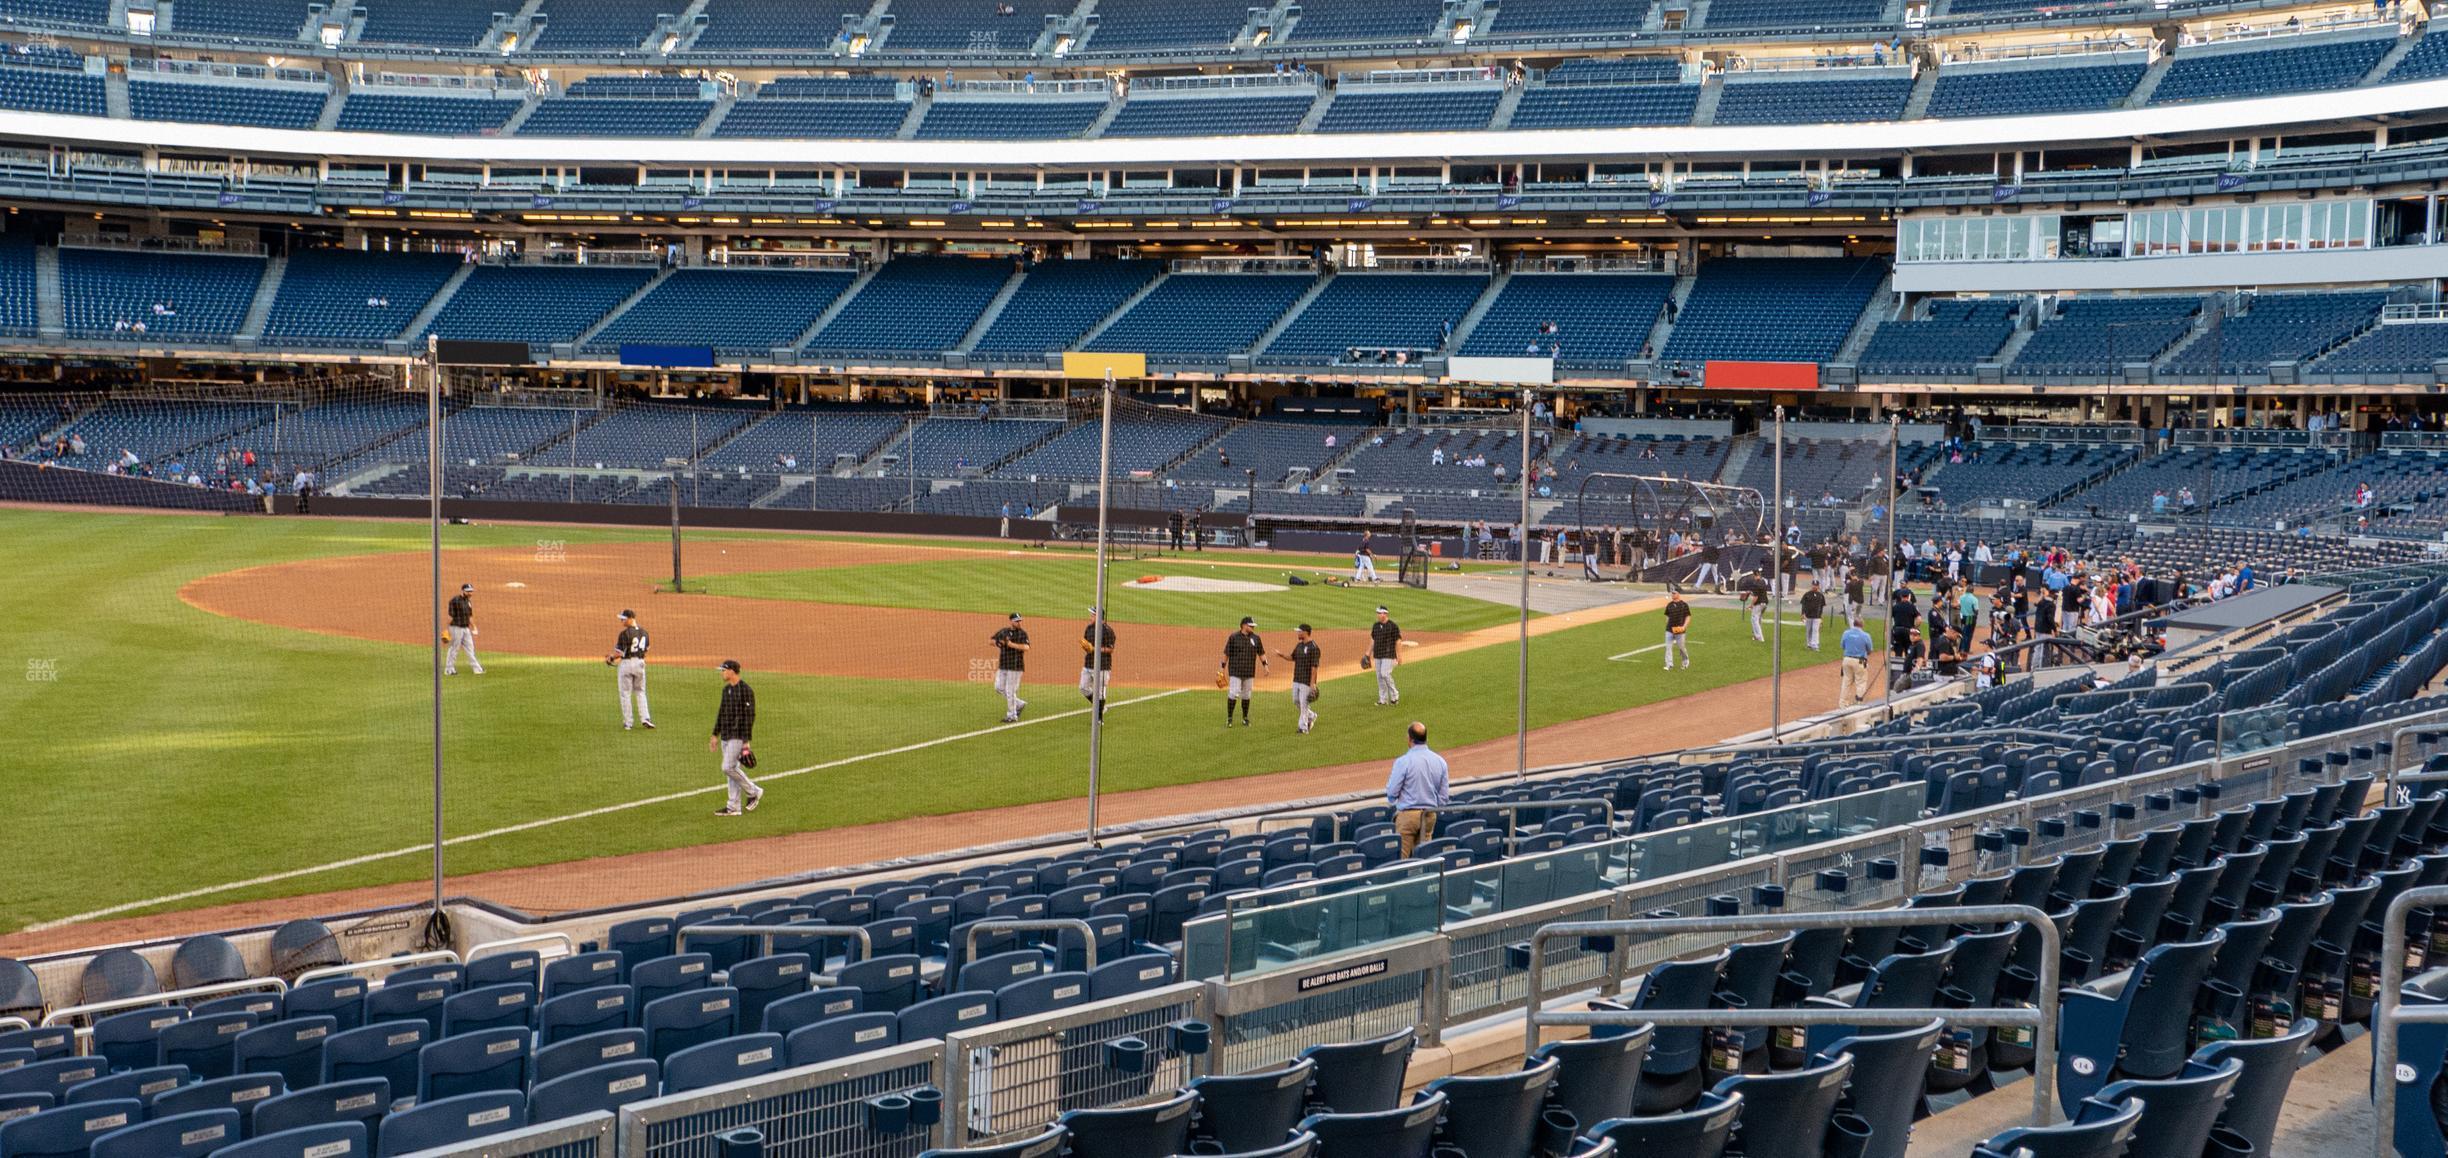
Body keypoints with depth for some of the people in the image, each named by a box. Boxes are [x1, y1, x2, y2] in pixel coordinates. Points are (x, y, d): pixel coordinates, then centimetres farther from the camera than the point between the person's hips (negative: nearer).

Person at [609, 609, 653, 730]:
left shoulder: (624, 634, -16)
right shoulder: (644, 632, 4)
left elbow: (619, 653, -14)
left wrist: (610, 658, 4)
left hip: (626, 663, -5)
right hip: (640, 663, 5)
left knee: (625, 693, 5)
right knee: (640, 692, 15)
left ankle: (628, 723, 7)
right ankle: (645, 718, 1)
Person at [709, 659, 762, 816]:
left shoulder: (746, 690, -14)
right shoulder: (726, 689, 13)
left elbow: (750, 716, -16)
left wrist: (747, 741, -20)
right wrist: (715, 735, 19)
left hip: (738, 736, -9)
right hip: (725, 736, 9)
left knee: (728, 767, -13)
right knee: (731, 769, 9)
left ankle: (754, 792, 4)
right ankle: (733, 807, 12)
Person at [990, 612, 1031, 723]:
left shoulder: (1022, 633, -7)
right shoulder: (1003, 631, 9)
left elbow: (1026, 647, -22)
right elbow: (990, 640, 14)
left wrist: (1010, 644, -27)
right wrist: (997, 642, -8)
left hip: (1015, 665, -7)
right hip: (1003, 665, 7)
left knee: (1010, 691, -5)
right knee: (999, 687, 11)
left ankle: (1012, 716, 6)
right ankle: (1019, 703, 26)